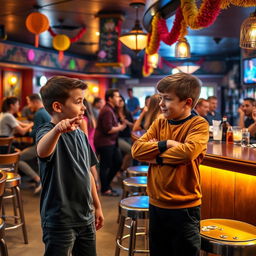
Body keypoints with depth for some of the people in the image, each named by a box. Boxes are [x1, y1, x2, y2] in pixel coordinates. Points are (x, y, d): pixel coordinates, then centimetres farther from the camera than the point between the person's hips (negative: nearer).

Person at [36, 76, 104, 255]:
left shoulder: (81, 135, 7)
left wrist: (97, 206, 18)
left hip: (86, 217, 7)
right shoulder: (48, 132, -16)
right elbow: (42, 152, -41)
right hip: (60, 221, -7)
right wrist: (57, 129, -60)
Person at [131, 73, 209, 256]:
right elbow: (137, 149, -5)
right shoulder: (159, 123, 6)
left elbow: (188, 151, -28)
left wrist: (155, 155, -14)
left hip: (184, 207, -6)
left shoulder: (199, 124, -10)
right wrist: (166, 144, -18)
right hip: (157, 204, 6)